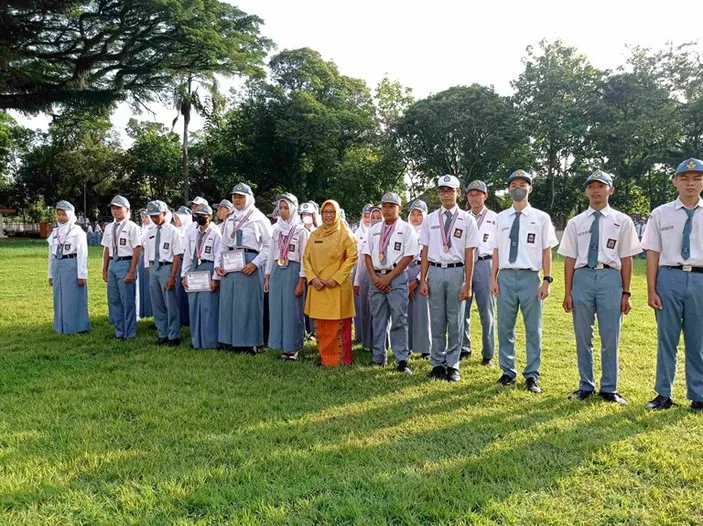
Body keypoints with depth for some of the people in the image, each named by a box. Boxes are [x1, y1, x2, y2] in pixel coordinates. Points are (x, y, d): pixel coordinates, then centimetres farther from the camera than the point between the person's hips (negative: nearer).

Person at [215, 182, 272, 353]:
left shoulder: (259, 219, -1)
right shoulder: (230, 220, 18)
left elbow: (269, 245, -6)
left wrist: (255, 263, -14)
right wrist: (218, 264, 8)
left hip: (249, 265, -6)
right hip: (230, 266, 6)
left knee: (248, 303, -3)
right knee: (228, 303, 6)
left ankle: (249, 342, 7)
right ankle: (233, 340, 17)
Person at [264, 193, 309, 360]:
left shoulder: (300, 230, -3)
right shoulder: (276, 229, 12)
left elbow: (304, 257, -6)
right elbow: (271, 254, 16)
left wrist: (301, 282, -12)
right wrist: (267, 277, 12)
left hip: (293, 271, -5)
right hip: (277, 271, 5)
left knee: (292, 310, -1)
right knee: (277, 309, 6)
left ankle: (293, 347, 8)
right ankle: (283, 345, 17)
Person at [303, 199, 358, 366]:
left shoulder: (345, 234, -1)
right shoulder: (314, 235, 12)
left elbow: (352, 257, -8)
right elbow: (306, 258, 10)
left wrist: (336, 278, -16)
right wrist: (312, 278, -6)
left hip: (338, 286, -4)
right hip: (317, 286, 5)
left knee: (339, 325, -1)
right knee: (320, 325, 9)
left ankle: (340, 359, 8)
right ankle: (324, 358, 19)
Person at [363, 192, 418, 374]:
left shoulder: (406, 229, 0)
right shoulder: (374, 229, 14)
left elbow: (409, 256, -7)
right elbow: (367, 254, 12)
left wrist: (389, 277, -12)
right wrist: (374, 277, -3)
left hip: (396, 277, -5)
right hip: (376, 278, 5)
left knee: (399, 319, -7)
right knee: (378, 318, 10)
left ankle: (402, 360, -2)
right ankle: (378, 357, 20)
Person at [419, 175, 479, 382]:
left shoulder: (467, 219, 1)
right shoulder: (430, 219, 8)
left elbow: (469, 254, -2)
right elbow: (425, 251, 8)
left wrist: (468, 284, -7)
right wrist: (422, 280, 4)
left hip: (456, 272, -2)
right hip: (435, 272, 2)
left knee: (455, 322, 5)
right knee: (437, 321, 8)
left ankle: (452, 365, 16)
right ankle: (438, 364, 19)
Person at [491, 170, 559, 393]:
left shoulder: (541, 217, 2)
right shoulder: (501, 217, 8)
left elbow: (546, 251, 1)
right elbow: (497, 250, 9)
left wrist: (547, 280, -4)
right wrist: (493, 278, 4)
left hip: (530, 277, -2)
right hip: (506, 276, 2)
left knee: (533, 329, 5)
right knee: (505, 327, 9)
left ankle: (532, 376, 16)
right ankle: (508, 372, 22)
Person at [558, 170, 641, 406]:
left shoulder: (622, 221, 6)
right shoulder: (575, 223, 9)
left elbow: (626, 259, 4)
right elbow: (570, 259, 7)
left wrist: (626, 293, 0)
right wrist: (567, 293, 4)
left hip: (610, 278, -1)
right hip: (582, 277, 2)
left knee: (610, 339, 4)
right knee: (583, 337, 8)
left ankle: (609, 389, 18)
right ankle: (586, 386, 22)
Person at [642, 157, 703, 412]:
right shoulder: (661, 214, 3)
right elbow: (653, 254, 1)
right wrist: (651, 290, -3)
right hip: (669, 278, 0)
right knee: (666, 338, 8)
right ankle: (663, 394, 20)